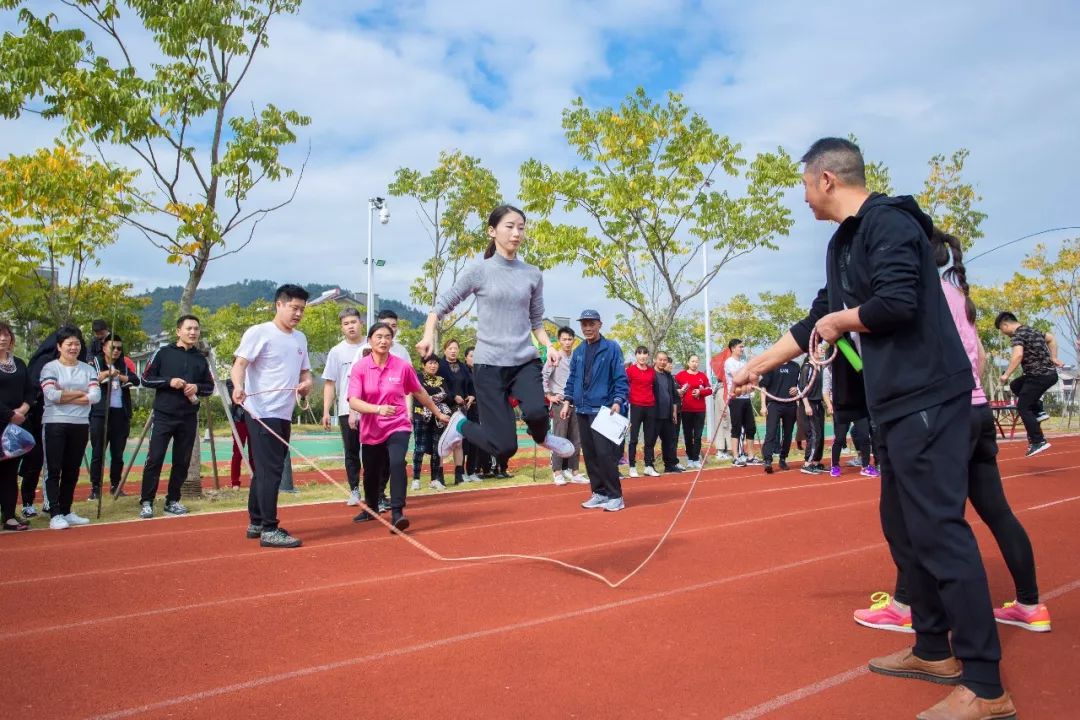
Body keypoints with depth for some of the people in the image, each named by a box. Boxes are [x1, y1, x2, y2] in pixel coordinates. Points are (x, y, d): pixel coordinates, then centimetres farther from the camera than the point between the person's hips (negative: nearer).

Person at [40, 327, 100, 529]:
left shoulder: (87, 369, 9)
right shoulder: (50, 368, -1)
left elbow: (96, 396, -4)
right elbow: (51, 395, -16)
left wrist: (64, 397, -10)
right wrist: (80, 393, -8)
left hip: (81, 425, 4)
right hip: (55, 424, -4)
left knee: (72, 470, 9)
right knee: (54, 470, -4)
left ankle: (66, 512, 17)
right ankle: (55, 515, -4)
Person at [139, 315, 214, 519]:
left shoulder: (201, 359, 10)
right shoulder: (164, 353, 2)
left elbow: (210, 387, 14)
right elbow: (146, 379, 1)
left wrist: (197, 388, -8)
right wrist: (169, 382, -15)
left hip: (189, 418, 3)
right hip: (164, 416, -3)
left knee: (182, 461, 6)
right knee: (154, 458, -6)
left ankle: (173, 501, 17)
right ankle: (146, 502, 2)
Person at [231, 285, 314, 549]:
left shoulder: (300, 339, 16)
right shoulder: (259, 332, -7)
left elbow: (304, 371, 22)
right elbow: (240, 363, -14)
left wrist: (307, 383, -1)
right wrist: (238, 386, -33)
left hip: (284, 415, 8)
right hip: (262, 413, -8)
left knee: (268, 471, 14)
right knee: (270, 471, -10)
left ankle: (256, 523, 24)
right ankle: (269, 530, -6)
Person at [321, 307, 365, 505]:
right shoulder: (337, 352, 3)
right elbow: (329, 383, 3)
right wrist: (326, 411, -4)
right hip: (346, 411, 0)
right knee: (351, 453, 7)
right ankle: (354, 491, 16)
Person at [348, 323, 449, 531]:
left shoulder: (402, 366, -7)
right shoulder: (360, 367, -8)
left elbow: (419, 393, 9)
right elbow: (353, 401, -18)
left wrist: (438, 414, 18)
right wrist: (379, 409, -34)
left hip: (397, 426, -2)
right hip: (371, 430, 2)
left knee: (397, 463, -27)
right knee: (371, 473, 17)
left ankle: (397, 513, -24)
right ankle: (371, 509, 44)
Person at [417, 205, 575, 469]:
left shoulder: (533, 275, 6)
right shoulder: (479, 271, -3)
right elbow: (443, 305, 4)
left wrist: (549, 346, -2)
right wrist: (429, 334, -11)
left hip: (526, 361, 3)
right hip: (490, 365, -2)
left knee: (536, 412, -30)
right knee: (505, 448, -8)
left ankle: (542, 437, 8)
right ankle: (461, 424, 23)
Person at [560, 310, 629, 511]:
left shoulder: (611, 348, -4)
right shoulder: (578, 352, 13)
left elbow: (621, 378, -8)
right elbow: (572, 379, 19)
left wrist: (618, 401, -18)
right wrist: (567, 401, 10)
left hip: (603, 409, -6)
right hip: (582, 410, 6)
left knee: (605, 453, -10)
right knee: (589, 454, 9)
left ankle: (615, 496, -1)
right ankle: (599, 493, 19)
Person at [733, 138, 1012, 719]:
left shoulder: (888, 223, -12)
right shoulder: (844, 242, 18)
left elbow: (897, 302, -26)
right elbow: (816, 324, 24)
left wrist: (841, 319, -8)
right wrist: (758, 366, 27)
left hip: (925, 397, -10)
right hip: (895, 402, 10)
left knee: (937, 529, -9)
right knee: (903, 528, 15)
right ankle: (934, 651, 28)